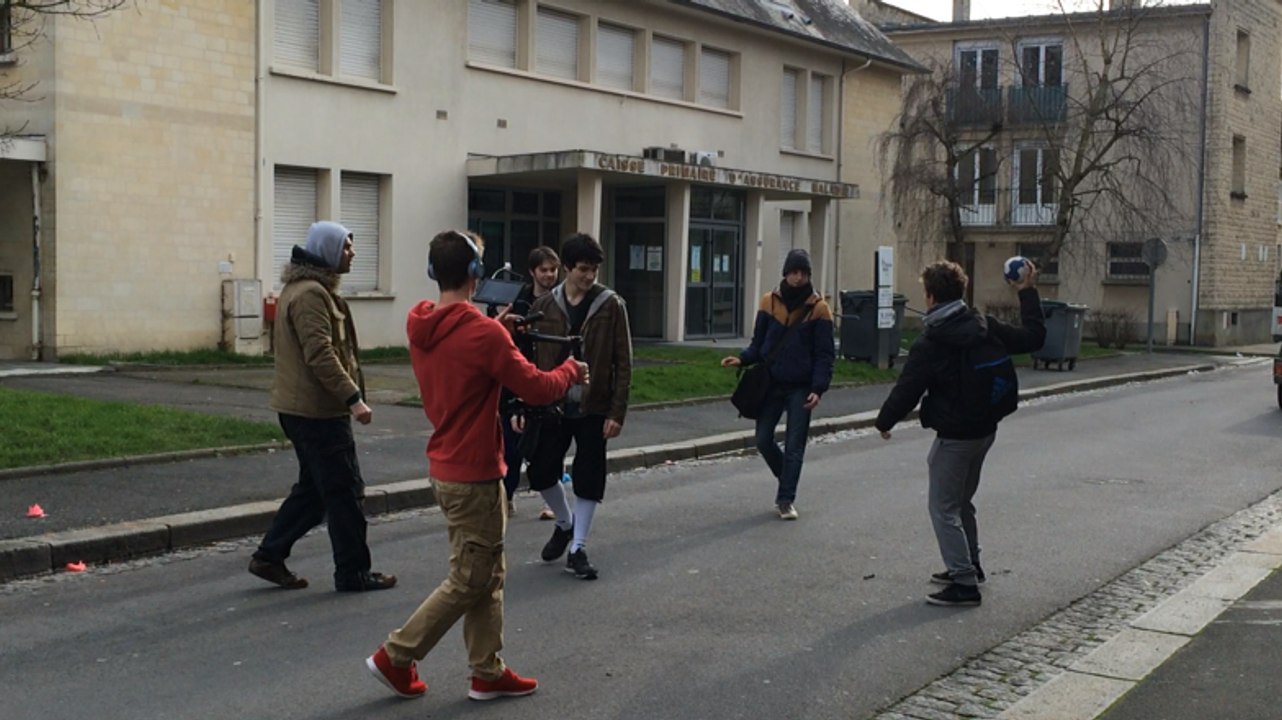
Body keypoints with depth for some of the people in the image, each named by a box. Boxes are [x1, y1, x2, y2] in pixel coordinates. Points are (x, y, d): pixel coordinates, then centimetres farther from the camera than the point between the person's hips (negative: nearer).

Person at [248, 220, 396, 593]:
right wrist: (353, 397, -25)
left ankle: (269, 555, 21)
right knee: (345, 491, -2)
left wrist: (348, 395, 24)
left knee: (313, 487, 17)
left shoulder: (302, 288, 18)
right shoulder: (310, 294, -17)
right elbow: (321, 354, -25)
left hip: (301, 406, 11)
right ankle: (353, 572, 6)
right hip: (318, 409, -11)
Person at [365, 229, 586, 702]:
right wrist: (570, 371, 3)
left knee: (489, 575, 16)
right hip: (475, 476, -9)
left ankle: (488, 673, 22)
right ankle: (395, 657, 10)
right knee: (468, 581, 4)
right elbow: (538, 389, -15)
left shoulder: (420, 327, 2)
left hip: (446, 467, 9)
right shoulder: (483, 334, -22)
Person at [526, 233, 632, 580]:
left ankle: (578, 549, 15)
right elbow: (533, 360, 6)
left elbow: (623, 363, -6)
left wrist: (617, 412, -11)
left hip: (594, 408, -2)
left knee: (588, 479, 1)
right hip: (552, 406, 2)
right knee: (541, 472, 5)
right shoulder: (544, 306, 1)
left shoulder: (611, 305, -6)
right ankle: (564, 524, 33)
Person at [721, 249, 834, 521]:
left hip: (801, 388, -3)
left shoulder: (818, 308, -4)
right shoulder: (769, 302, 3)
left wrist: (818, 388, -16)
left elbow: (825, 354, -5)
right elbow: (758, 343, 8)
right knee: (763, 440, 4)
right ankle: (787, 483, 27)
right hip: (771, 384, 3)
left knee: (794, 446, -1)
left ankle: (786, 499, 8)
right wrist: (742, 359, -13)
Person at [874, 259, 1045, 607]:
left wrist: (884, 421, 2)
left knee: (943, 507, 0)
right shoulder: (986, 327, 0)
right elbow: (1033, 337, 10)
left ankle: (964, 583, -3)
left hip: (955, 435, -8)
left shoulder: (929, 343, -17)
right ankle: (969, 566, 34)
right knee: (961, 501, 23)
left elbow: (906, 390, -14)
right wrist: (1028, 293, 18)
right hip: (985, 428, 8)